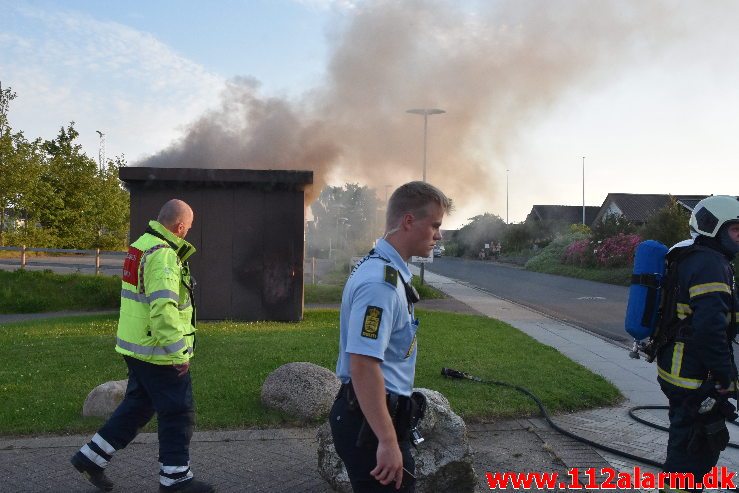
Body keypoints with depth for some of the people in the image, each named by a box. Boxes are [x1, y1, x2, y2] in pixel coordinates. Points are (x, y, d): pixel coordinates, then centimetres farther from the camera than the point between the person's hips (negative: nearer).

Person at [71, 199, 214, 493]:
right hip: (159, 353, -10)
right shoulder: (163, 256, -21)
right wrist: (179, 353, -26)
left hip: (137, 347, 10)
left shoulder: (141, 246, 12)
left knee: (138, 405, 21)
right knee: (178, 412, 3)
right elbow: (163, 308, -29)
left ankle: (92, 457, 28)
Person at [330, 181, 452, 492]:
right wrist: (387, 441, -28)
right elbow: (363, 365, -30)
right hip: (370, 420, -10)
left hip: (365, 415, 10)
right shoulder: (381, 283, -24)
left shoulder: (378, 266, 11)